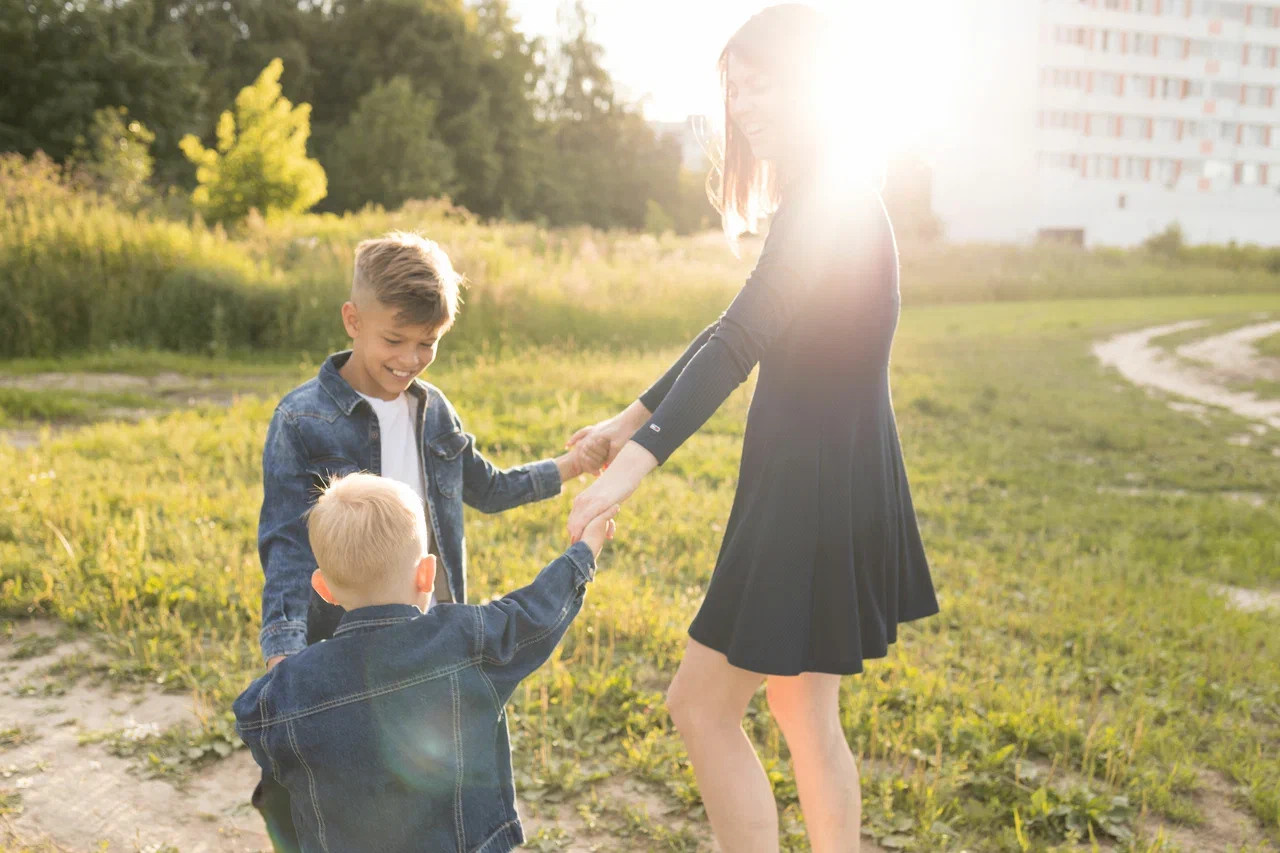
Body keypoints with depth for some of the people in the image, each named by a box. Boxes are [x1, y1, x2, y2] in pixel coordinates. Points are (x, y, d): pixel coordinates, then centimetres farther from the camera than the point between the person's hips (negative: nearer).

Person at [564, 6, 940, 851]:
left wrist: (640, 458, -37)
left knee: (702, 707, 2)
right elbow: (742, 332, 18)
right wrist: (636, 415, 20)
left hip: (819, 491, -10)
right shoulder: (824, 196, 14)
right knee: (808, 717, 18)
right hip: (816, 486, 10)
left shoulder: (829, 200, -17)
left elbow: (740, 339, -30)